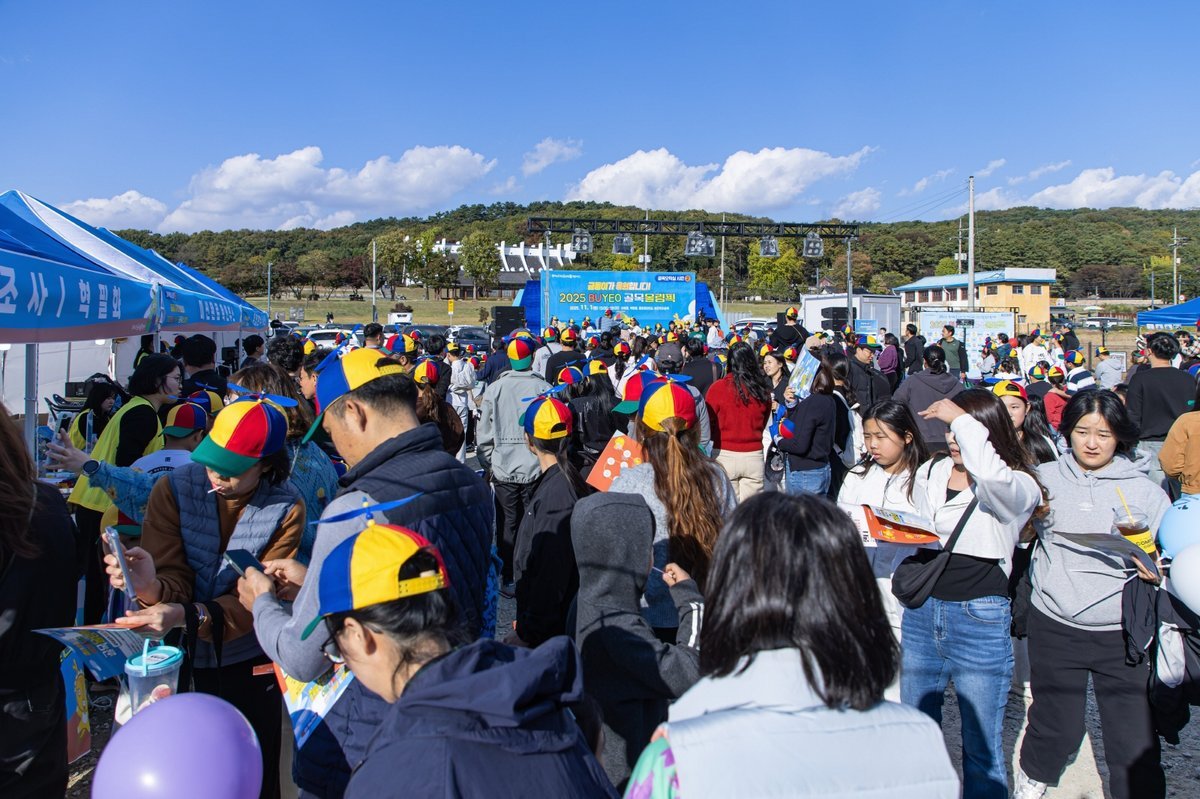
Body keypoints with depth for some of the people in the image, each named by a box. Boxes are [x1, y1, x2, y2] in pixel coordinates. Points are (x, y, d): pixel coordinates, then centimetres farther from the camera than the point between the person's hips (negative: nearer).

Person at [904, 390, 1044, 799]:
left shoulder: (1019, 485, -9)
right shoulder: (930, 472, 7)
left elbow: (991, 477, -34)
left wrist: (963, 419, -24)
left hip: (980, 618, -5)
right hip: (921, 612, 5)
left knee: (981, 747, 6)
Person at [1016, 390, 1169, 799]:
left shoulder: (1146, 492, 1)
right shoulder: (1045, 478, 1)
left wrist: (1157, 570, -14)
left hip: (1122, 633, 0)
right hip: (1055, 628, 1)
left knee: (1136, 747, -3)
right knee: (1057, 728, 14)